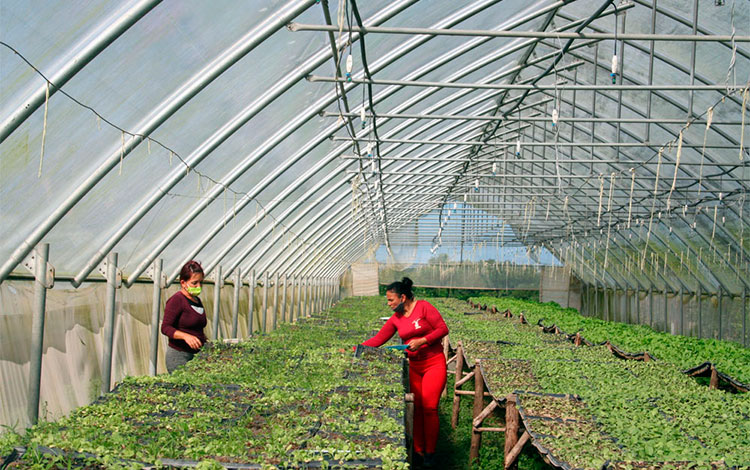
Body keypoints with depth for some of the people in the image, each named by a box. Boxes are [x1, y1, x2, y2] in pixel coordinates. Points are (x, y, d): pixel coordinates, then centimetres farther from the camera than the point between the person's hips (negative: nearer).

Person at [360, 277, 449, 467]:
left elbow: (443, 329, -10)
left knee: (429, 407, -8)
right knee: (416, 408, 3)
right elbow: (378, 339, 4)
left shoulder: (424, 307, -10)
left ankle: (430, 452, 6)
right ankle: (418, 451, 13)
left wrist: (421, 341, -18)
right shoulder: (396, 318, 5)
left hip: (434, 364, -5)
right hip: (414, 366, 5)